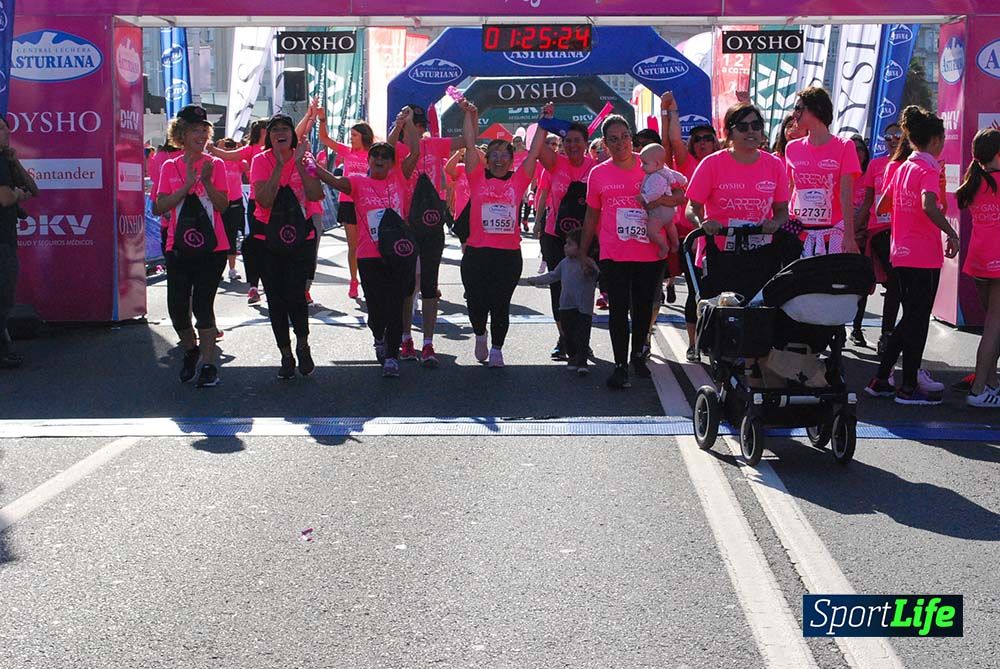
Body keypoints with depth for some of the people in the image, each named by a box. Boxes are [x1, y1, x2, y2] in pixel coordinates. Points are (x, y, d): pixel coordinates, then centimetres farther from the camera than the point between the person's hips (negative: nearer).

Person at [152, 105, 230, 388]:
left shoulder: (215, 164, 1)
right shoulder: (170, 167, 5)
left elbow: (222, 205, -7)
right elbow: (159, 207, -5)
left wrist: (206, 181, -22)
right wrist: (187, 185, -15)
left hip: (211, 248, -2)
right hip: (178, 248, 2)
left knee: (203, 305, -4)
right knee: (177, 307, 3)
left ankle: (208, 364, 5)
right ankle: (191, 349, 30)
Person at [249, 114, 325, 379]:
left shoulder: (304, 158, 0)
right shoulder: (261, 161, -3)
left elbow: (316, 195, -16)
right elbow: (265, 201, -17)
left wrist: (299, 165, -21)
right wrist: (279, 167, -20)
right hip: (268, 236, 1)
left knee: (295, 294, -12)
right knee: (275, 298, 4)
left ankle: (303, 344, 13)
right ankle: (286, 355, 17)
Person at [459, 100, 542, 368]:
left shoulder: (518, 180, 7)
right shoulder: (478, 178, 5)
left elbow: (534, 151, 7)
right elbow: (470, 145, 1)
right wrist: (469, 114, 0)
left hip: (509, 253, 1)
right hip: (477, 252, 0)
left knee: (501, 305, 7)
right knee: (476, 302, 2)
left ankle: (496, 349, 22)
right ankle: (480, 334, 32)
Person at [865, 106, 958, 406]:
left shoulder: (902, 168, 12)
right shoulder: (929, 169, -13)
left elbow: (881, 206, 18)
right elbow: (929, 206, -30)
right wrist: (951, 233, -22)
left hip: (901, 254, 8)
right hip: (924, 256, -8)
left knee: (910, 319, 16)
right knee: (918, 321, 1)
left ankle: (880, 380, 18)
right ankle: (908, 388, 8)